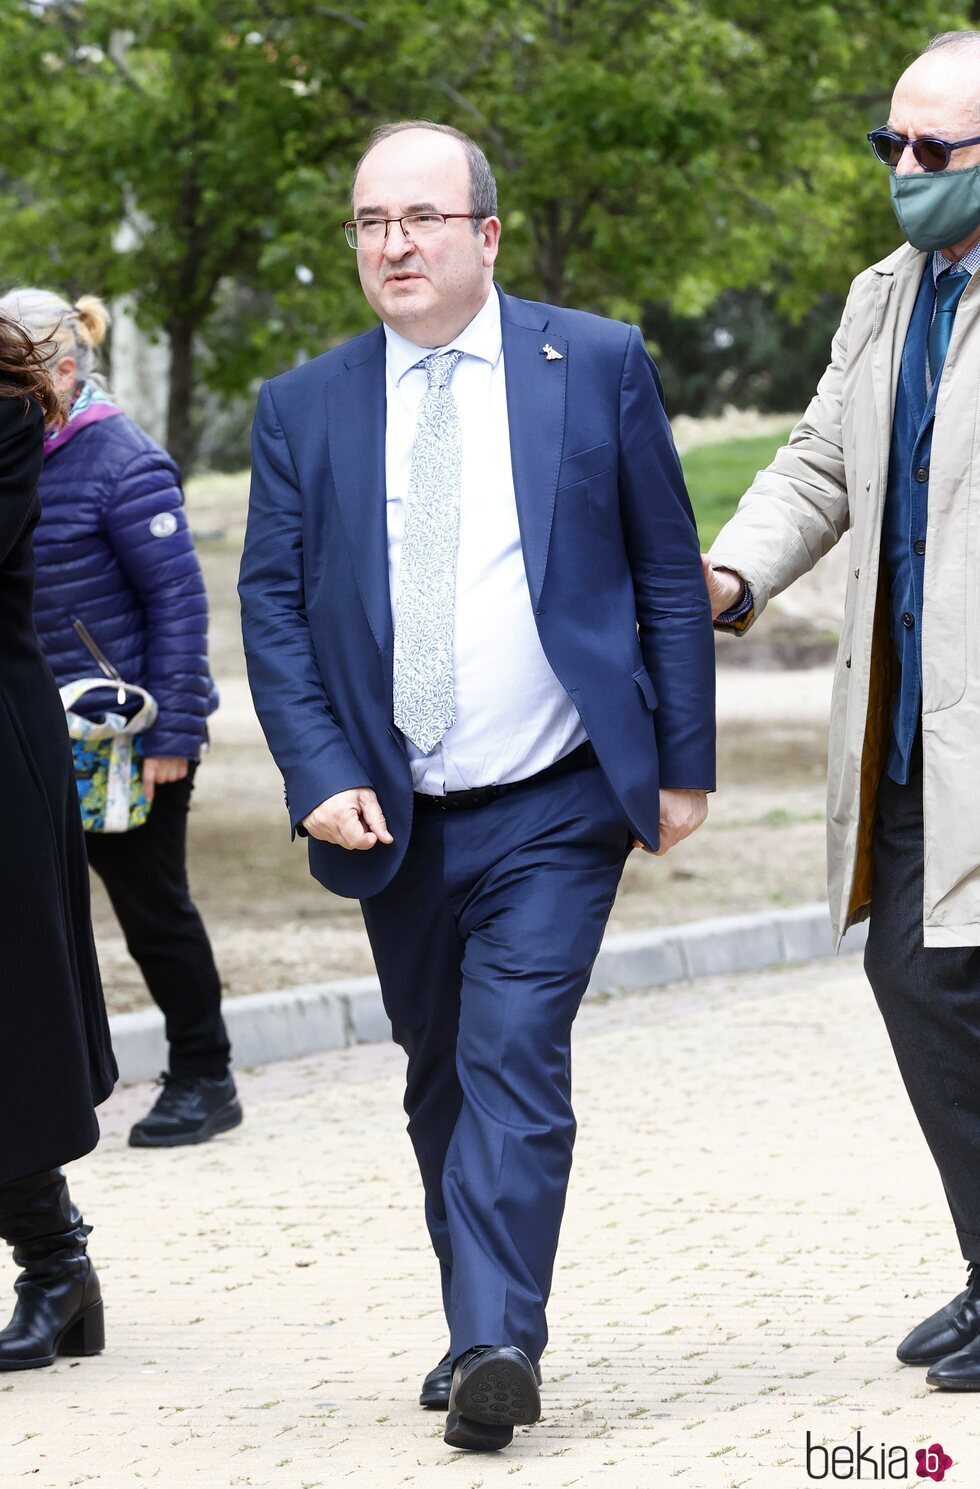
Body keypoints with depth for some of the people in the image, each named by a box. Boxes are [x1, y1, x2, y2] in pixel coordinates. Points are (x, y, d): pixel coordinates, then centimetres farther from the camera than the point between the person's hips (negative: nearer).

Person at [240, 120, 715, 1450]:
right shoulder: (303, 408, 4)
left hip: (556, 808, -3)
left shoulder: (598, 367, 0)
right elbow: (272, 605, 3)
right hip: (395, 822, 3)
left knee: (516, 1064, -15)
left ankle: (498, 1343, -20)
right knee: (442, 1080, 13)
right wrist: (321, 776, -9)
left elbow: (669, 578, 3)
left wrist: (684, 763, 0)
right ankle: (478, 1331, 24)